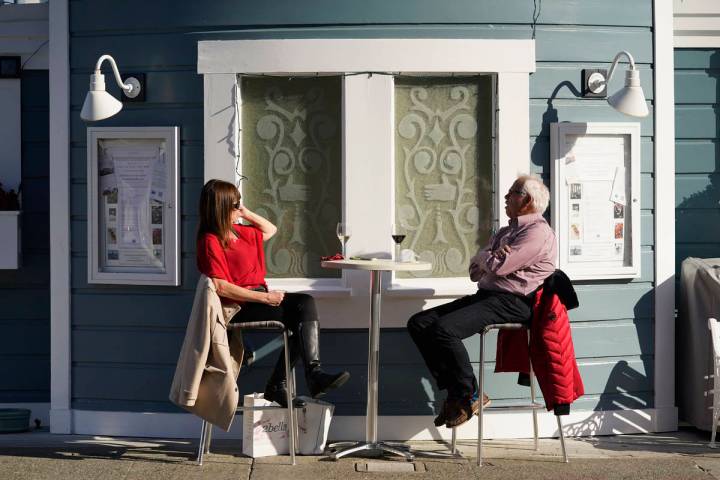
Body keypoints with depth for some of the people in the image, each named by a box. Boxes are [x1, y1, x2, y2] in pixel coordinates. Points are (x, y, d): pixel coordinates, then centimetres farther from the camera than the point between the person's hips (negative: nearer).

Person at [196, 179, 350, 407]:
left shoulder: (238, 232, 17)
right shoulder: (211, 241, -10)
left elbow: (270, 230, 35)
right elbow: (221, 287, -20)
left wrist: (246, 214, 17)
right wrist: (266, 298, -19)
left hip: (259, 298, 8)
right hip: (240, 308, -8)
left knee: (305, 303, -18)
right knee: (303, 309, -21)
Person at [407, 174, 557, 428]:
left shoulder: (538, 232, -6)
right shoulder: (505, 232, 25)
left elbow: (498, 266, -17)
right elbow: (475, 272, 19)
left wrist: (486, 257, 7)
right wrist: (491, 257, -2)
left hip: (512, 302, -10)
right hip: (486, 295, 10)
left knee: (443, 329, -27)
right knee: (419, 323, -4)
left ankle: (469, 395, -11)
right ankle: (454, 391, -3)